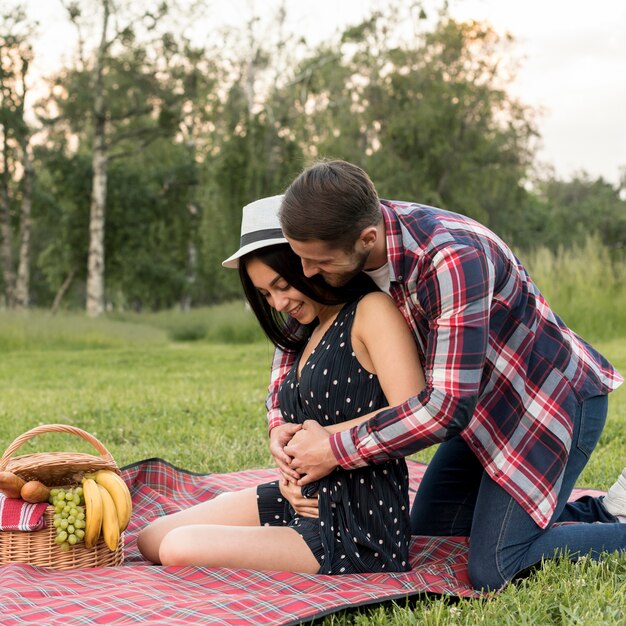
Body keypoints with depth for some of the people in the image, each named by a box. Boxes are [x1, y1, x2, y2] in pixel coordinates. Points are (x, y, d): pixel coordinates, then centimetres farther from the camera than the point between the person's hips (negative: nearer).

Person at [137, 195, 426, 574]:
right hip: (307, 497, 10)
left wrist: (323, 436, -13)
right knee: (152, 541, 7)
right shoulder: (310, 331, 16)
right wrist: (289, 478, -3)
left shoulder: (372, 309, -13)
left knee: (181, 549, -20)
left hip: (358, 524, -10)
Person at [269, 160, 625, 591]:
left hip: (556, 399, -9)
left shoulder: (451, 259, -36)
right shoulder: (347, 241, -10)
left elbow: (449, 405, -36)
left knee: (494, 572, -15)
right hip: (489, 403, 9)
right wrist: (279, 422, -9)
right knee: (425, 537, 15)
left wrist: (335, 452, -28)